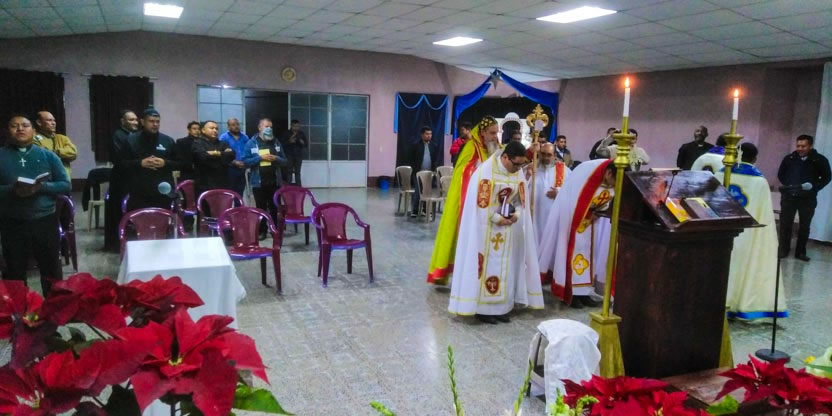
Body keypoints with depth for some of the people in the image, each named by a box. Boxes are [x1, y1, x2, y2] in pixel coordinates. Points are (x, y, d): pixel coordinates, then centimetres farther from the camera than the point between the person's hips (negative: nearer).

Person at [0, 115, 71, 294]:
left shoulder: (48, 155, 3)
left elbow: (66, 185, -1)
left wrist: (42, 187, -18)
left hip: (45, 220, 0)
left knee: (51, 270, 12)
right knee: (15, 273, 12)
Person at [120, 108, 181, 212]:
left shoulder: (168, 141, 8)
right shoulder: (131, 140, 4)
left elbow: (179, 163, 9)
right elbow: (122, 164, 1)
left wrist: (165, 163, -10)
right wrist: (140, 163, -13)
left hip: (163, 193, 2)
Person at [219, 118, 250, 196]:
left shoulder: (244, 137, 12)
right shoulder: (224, 138, -3)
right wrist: (234, 162, -19)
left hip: (242, 169, 4)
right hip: (230, 169, -4)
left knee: (240, 192, 10)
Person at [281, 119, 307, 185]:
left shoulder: (302, 134, 8)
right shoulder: (286, 133, 1)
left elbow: (306, 145, 11)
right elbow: (282, 143, -3)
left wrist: (303, 143, -11)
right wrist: (289, 141, -17)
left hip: (298, 155, 2)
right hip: (289, 155, -2)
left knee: (297, 172, 1)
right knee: (289, 172, -4)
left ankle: (298, 186, 4)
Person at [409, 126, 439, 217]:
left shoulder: (434, 146, 9)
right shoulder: (416, 146, 1)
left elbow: (436, 159, 12)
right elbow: (412, 159, 1)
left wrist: (434, 169, -1)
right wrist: (415, 170, -6)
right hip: (418, 172, -3)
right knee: (418, 191, -6)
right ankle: (415, 210, -2)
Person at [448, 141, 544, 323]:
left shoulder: (519, 173, 2)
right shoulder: (486, 170, -15)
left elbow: (521, 199, 9)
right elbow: (480, 201, -16)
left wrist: (517, 214, -10)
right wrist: (497, 218, -17)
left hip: (508, 227, 6)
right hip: (486, 226, -6)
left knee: (505, 266, 8)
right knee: (485, 265, -1)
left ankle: (500, 306, 18)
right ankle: (482, 308, 8)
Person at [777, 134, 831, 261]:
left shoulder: (820, 160, -3)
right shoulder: (789, 158, 0)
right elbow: (780, 174, 12)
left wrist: (814, 187, -11)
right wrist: (787, 186, -3)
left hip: (808, 198, 0)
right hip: (789, 196, 1)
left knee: (805, 226, 7)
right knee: (785, 223, 2)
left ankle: (800, 252, 16)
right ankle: (783, 249, 12)